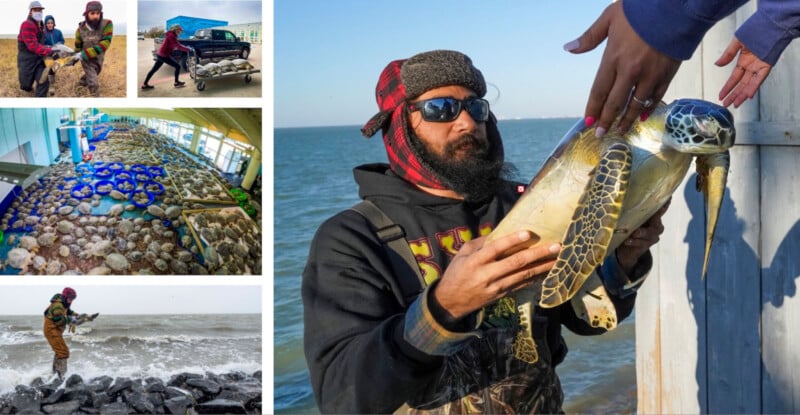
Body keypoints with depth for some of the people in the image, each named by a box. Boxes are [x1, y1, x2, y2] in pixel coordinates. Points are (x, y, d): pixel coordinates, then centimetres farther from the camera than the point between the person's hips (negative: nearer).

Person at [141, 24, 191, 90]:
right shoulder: (171, 36, -18)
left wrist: (185, 48, 6)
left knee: (154, 69, 14)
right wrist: (188, 49, -14)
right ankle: (176, 82, 11)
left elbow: (177, 45, 17)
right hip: (164, 56, -10)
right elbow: (178, 46, -21)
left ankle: (145, 84, 19)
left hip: (160, 54, 10)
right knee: (177, 66, -1)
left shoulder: (171, 35, 13)